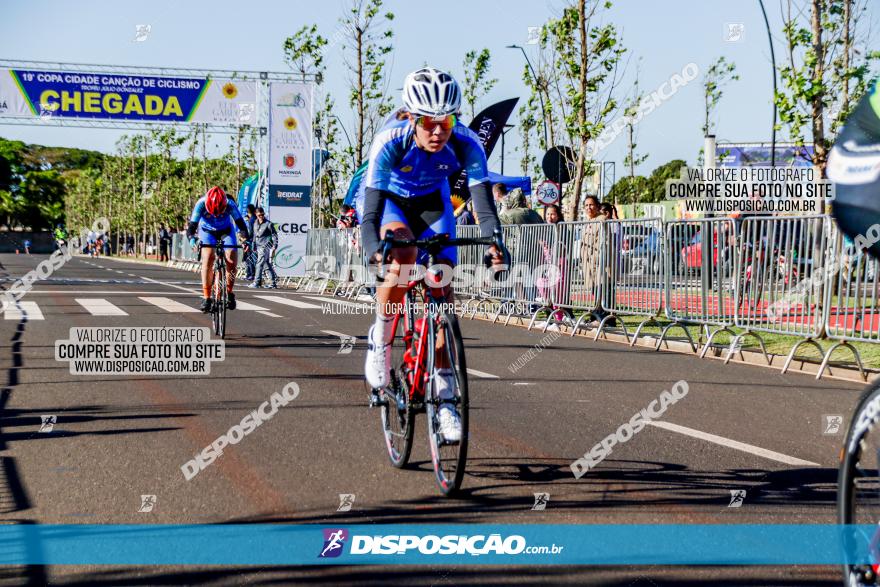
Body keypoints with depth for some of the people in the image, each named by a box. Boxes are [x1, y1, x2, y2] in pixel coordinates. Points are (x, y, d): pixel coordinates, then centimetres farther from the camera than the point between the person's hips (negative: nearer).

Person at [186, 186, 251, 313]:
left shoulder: (230, 204, -32)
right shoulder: (201, 204, -32)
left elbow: (240, 223, -29)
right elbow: (192, 224, -32)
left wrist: (246, 239, -44)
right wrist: (192, 239, -51)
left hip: (226, 231, 1)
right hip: (207, 231, -1)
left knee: (232, 260, -18)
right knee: (208, 258, -23)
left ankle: (229, 293, 1)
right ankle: (206, 297, -21)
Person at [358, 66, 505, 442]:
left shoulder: (466, 144, -30)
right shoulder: (390, 141, -35)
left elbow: (483, 199, -36)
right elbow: (371, 212, -40)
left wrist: (493, 242, -55)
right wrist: (374, 250, -59)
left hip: (432, 202, 2)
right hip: (389, 199, -2)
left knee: (442, 289, -10)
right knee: (403, 255, -34)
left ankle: (445, 398, -3)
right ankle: (380, 339, -10)